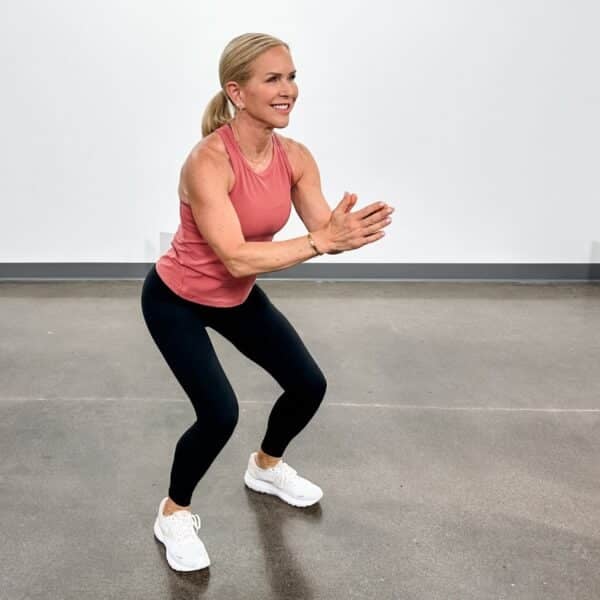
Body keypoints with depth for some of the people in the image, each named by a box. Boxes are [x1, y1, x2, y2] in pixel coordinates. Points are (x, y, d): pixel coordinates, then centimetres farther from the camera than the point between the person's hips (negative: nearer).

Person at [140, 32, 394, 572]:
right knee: (220, 413, -19)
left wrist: (349, 230, -38)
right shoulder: (208, 161, -32)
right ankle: (173, 514, 11)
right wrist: (322, 241, -41)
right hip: (176, 300, -7)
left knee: (309, 386, 8)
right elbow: (237, 258, -37)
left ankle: (266, 467, 39)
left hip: (238, 297, 7)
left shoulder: (295, 157, -12)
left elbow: (324, 232, -15)